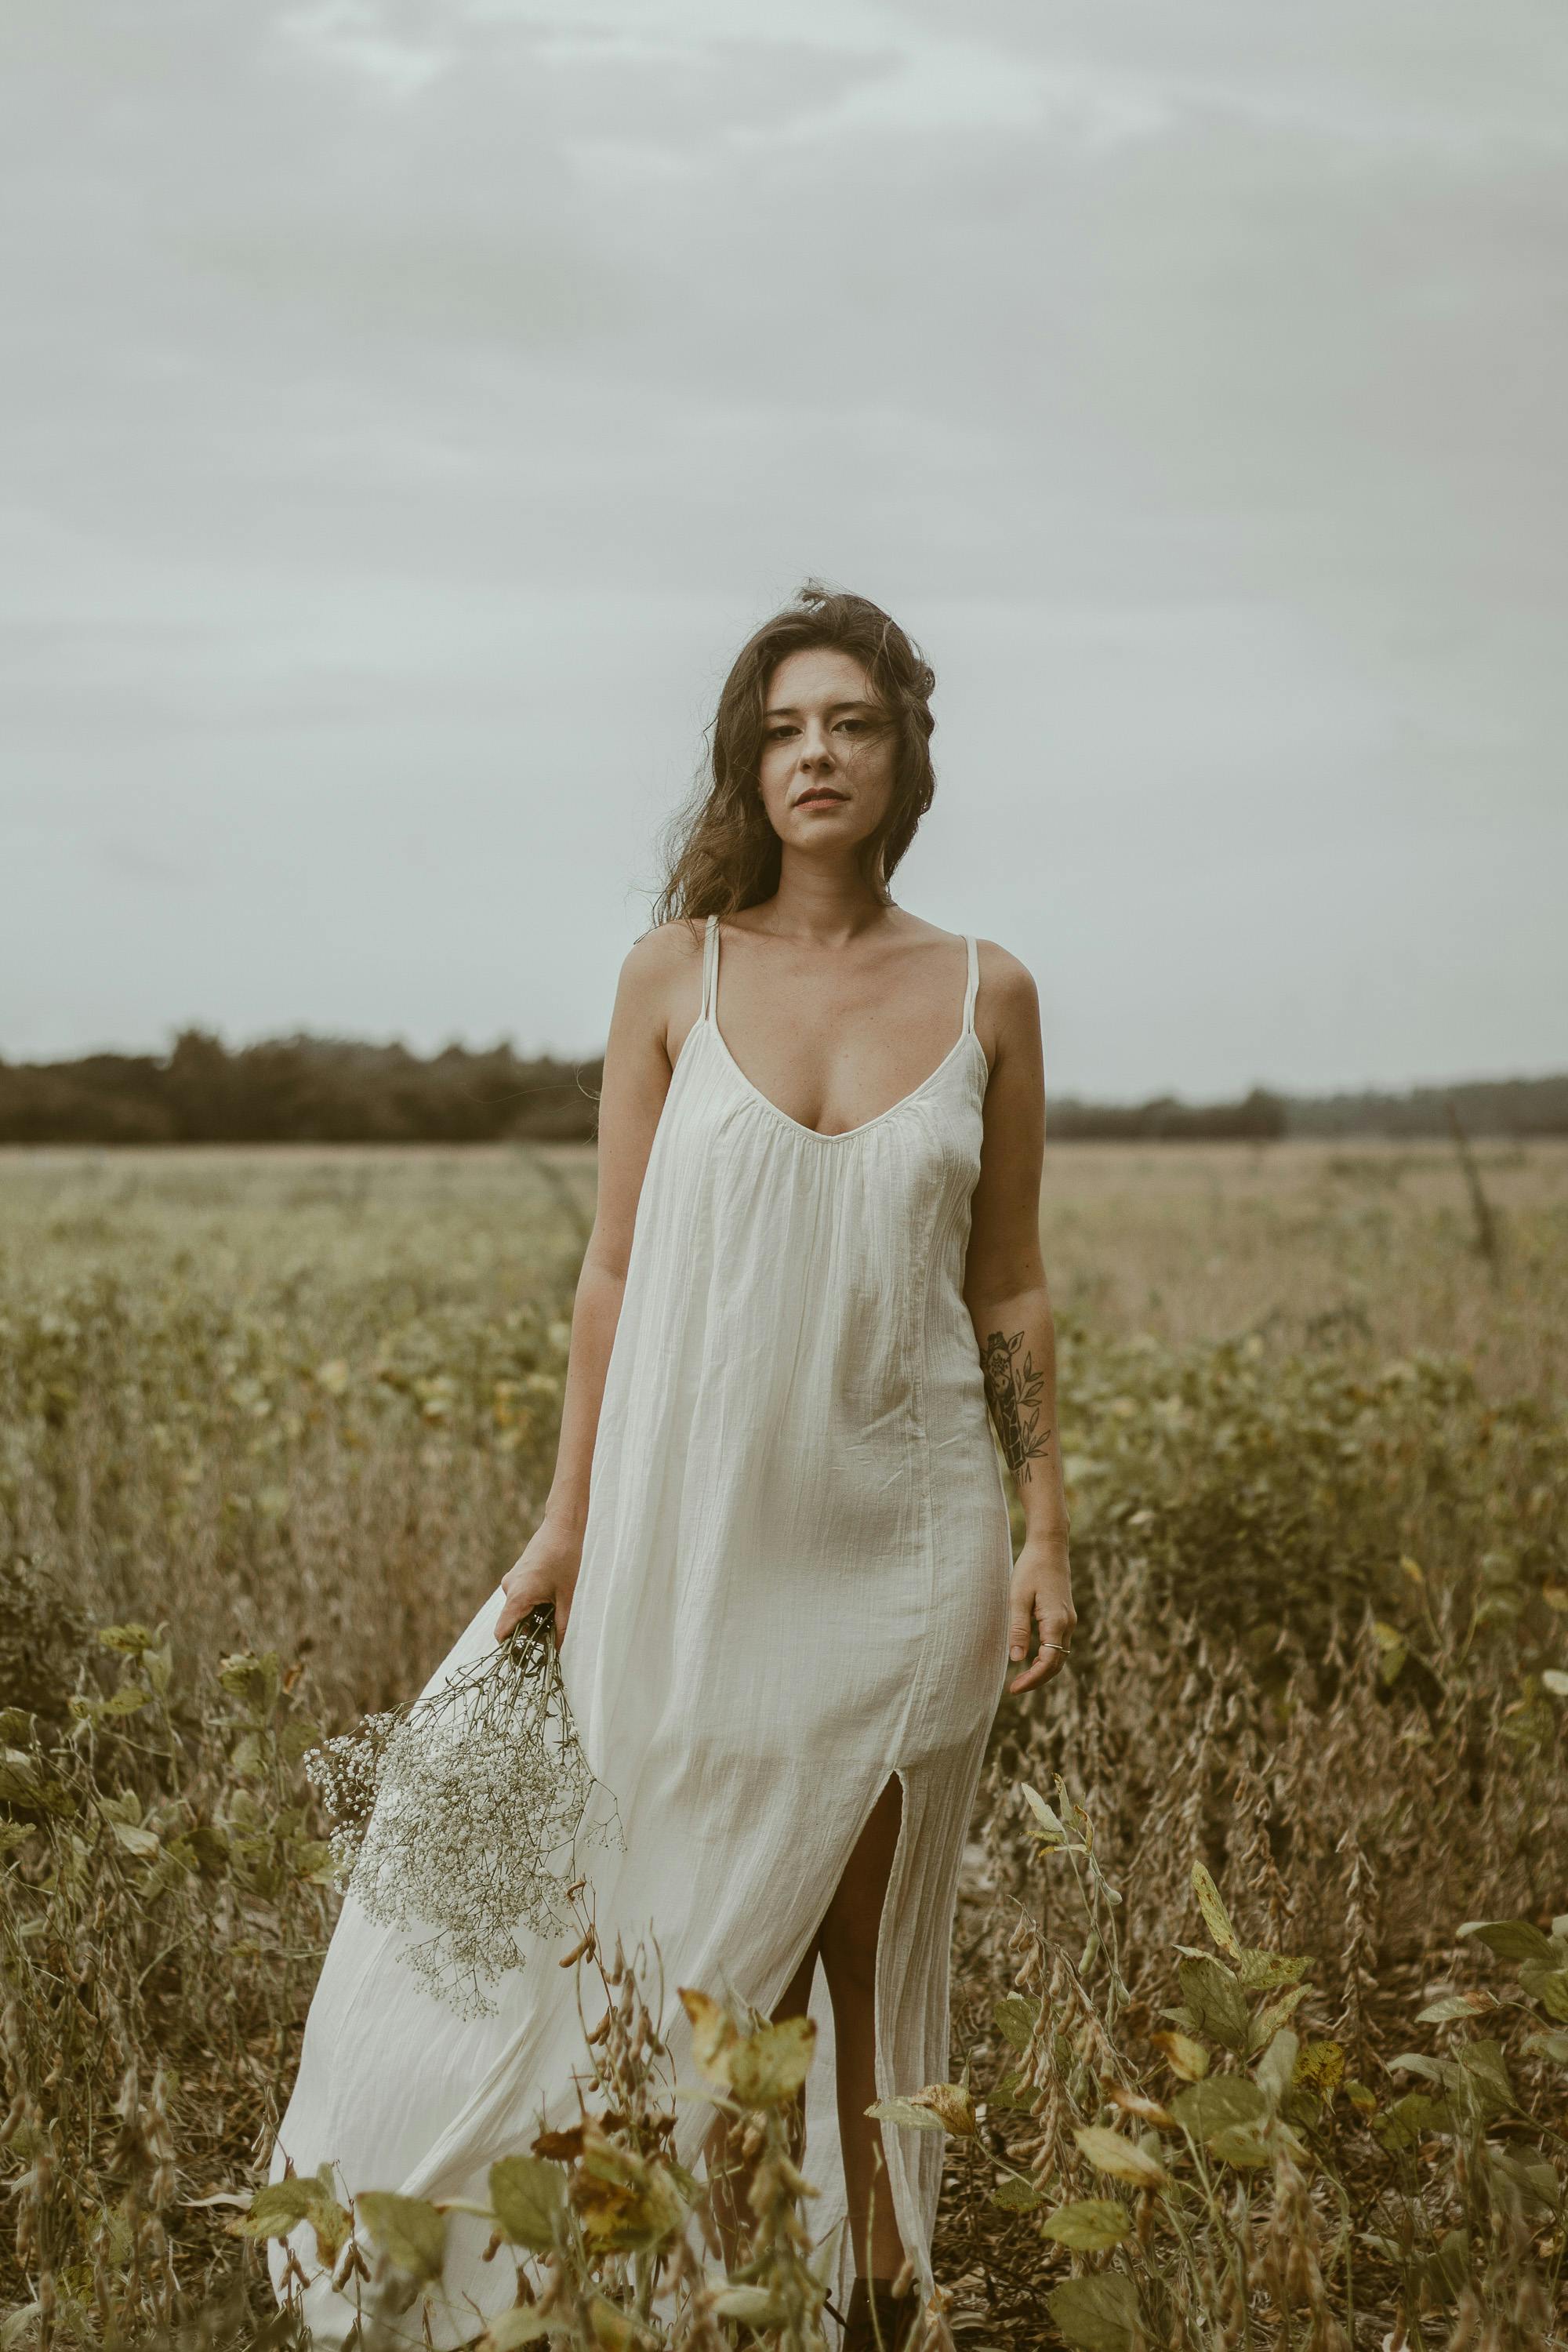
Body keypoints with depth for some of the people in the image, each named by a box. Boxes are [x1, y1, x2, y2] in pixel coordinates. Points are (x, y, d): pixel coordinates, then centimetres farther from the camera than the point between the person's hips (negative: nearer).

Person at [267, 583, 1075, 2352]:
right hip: (704, 1521, 0)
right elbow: (615, 1268, 3)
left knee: (877, 1941, 8)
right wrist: (566, 1523, 2)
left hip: (909, 1527, 1)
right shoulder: (675, 974, 0)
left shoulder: (986, 994, 2)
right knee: (715, 1945, 4)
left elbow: (1011, 1290, 6)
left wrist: (1046, 1530, 1)